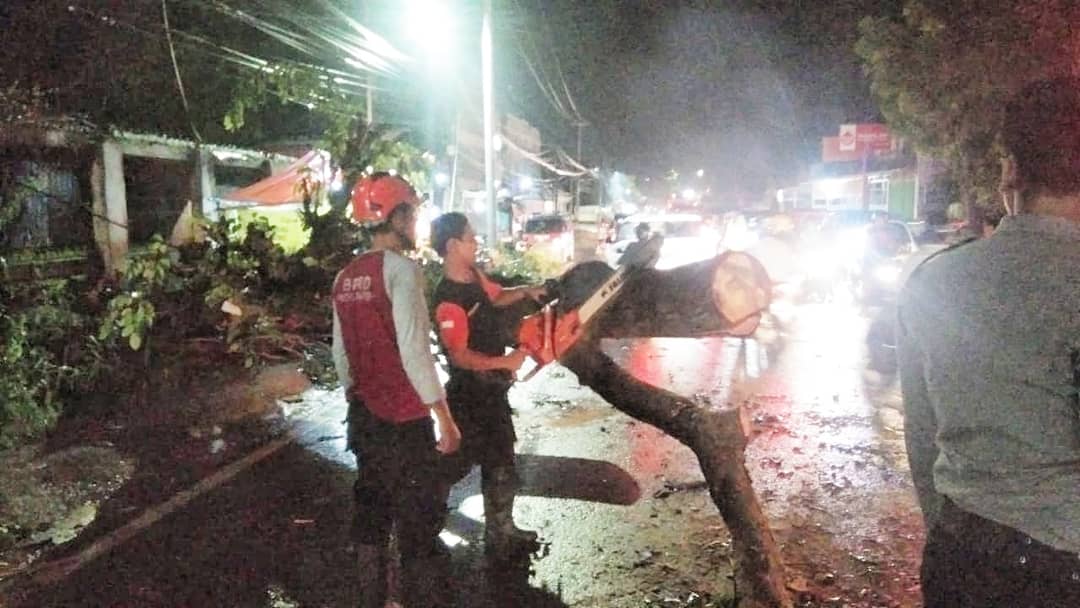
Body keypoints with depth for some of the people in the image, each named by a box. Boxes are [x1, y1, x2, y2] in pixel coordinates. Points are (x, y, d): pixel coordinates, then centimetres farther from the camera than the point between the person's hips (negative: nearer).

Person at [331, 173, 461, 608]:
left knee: (371, 511, 18)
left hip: (364, 416, 8)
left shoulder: (346, 277, 8)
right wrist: (445, 418, -15)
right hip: (404, 419, -8)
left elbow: (341, 353, 13)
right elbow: (414, 352, -20)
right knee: (420, 521, 1)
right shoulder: (401, 268, -15)